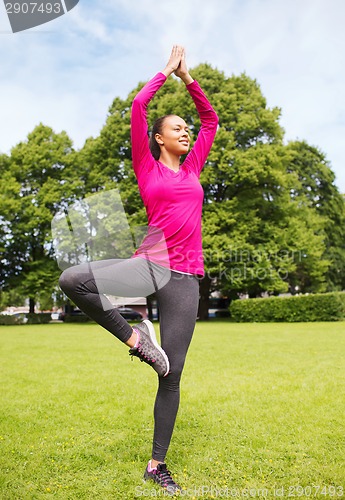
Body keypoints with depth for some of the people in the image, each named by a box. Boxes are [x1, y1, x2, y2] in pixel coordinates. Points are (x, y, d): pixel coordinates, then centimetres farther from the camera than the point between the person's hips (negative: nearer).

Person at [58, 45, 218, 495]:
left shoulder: (193, 169, 20)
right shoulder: (148, 168, 10)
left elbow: (211, 118, 27)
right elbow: (137, 106, 5)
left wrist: (187, 77, 26)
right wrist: (167, 71, 17)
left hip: (185, 279, 3)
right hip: (150, 264, -2)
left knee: (171, 376, 3)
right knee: (71, 279, -29)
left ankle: (157, 465, 18)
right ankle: (134, 337, -11)